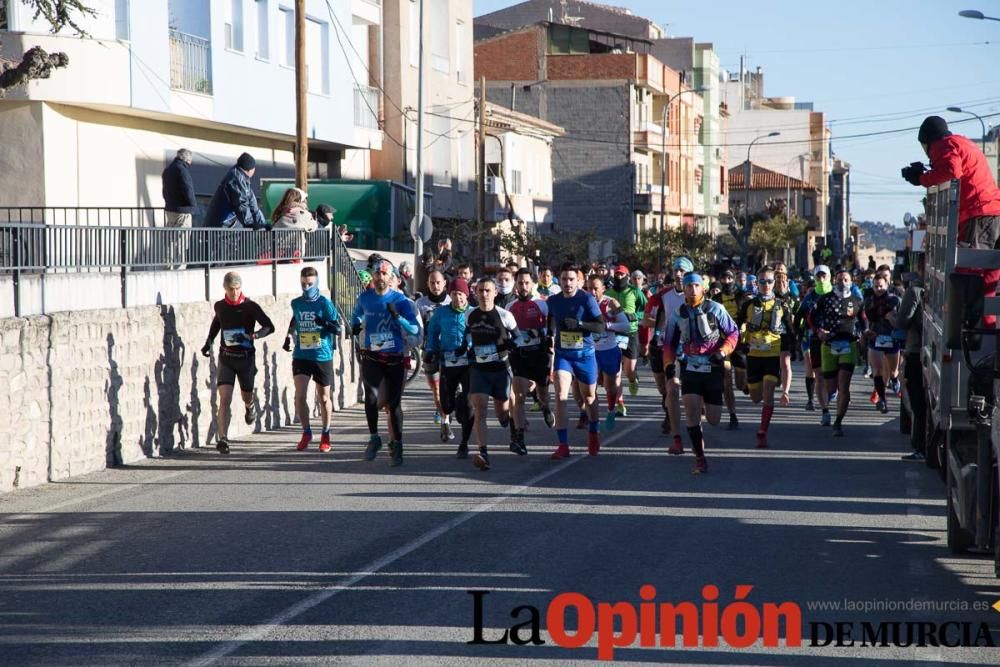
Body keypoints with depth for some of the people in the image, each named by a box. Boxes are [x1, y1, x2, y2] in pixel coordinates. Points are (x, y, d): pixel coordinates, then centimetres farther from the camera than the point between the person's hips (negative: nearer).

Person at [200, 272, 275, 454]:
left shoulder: (250, 307, -8)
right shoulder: (219, 306, 2)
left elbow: (269, 326, -11)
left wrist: (252, 336, -27)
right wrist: (209, 341, 18)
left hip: (246, 357, -1)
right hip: (226, 357, 1)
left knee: (246, 396, 17)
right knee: (224, 399, -15)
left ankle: (250, 407, 56)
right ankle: (222, 439, -21)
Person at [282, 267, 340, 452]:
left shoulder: (325, 303, -7)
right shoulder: (296, 303, 5)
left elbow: (338, 328, -9)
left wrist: (326, 324, -28)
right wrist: (289, 336, 16)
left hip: (322, 357, -2)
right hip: (301, 357, 3)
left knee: (324, 398, 9)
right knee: (300, 396, -10)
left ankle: (325, 435, 25)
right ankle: (306, 432, 7)